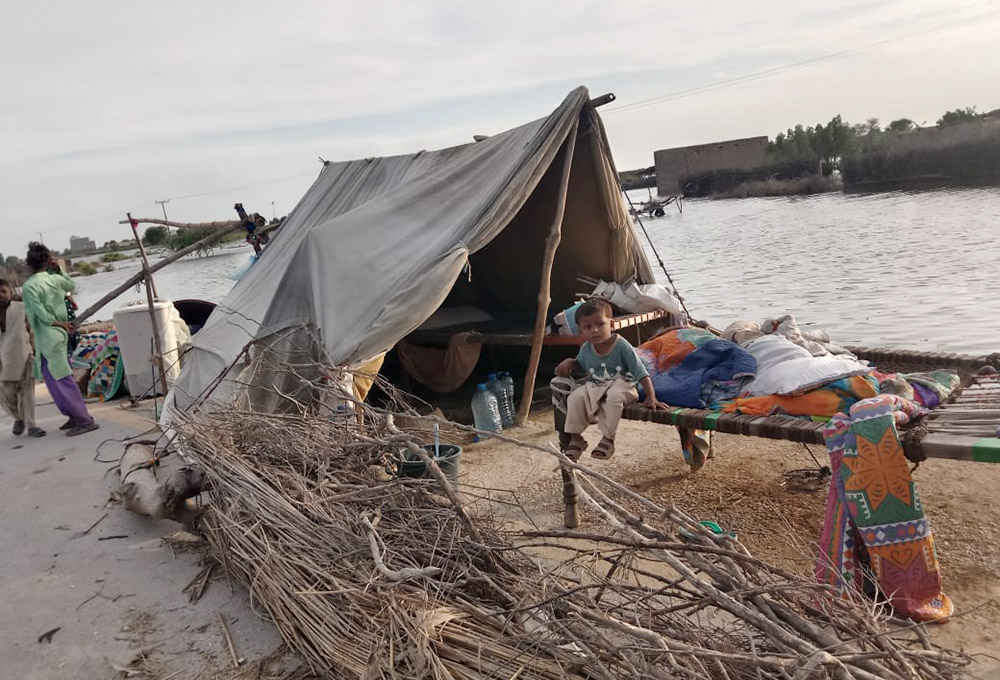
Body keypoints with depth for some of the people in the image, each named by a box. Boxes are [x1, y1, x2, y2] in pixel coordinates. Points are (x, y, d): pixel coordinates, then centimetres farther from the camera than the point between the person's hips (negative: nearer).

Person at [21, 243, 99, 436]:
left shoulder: (29, 287, -15)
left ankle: (84, 420, -3)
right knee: (61, 379, 18)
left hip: (48, 338, -8)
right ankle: (75, 416, 23)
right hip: (59, 335, 8)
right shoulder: (56, 279, 3)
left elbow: (43, 315, -19)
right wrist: (58, 270, 13)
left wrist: (61, 324, -4)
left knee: (61, 380, -4)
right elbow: (71, 285, 26)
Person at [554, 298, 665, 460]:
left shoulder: (622, 346, -17)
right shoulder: (586, 349, -1)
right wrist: (569, 362, -1)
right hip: (594, 386, 5)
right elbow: (580, 365, 23)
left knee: (613, 397, -37)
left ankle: (608, 438, -23)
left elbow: (641, 373, -17)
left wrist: (651, 397, -23)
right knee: (575, 396, -21)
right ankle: (575, 437, -8)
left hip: (621, 385, -5)